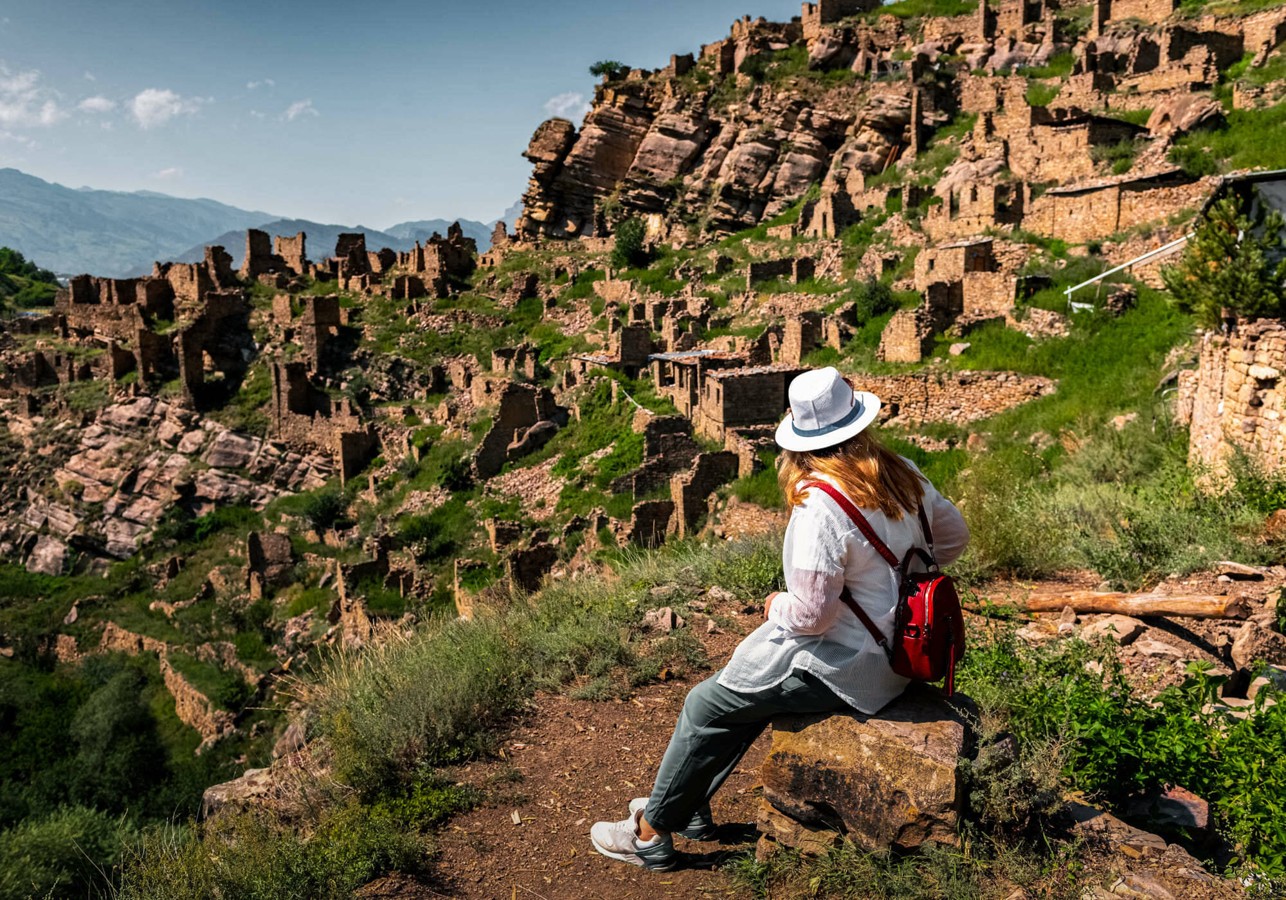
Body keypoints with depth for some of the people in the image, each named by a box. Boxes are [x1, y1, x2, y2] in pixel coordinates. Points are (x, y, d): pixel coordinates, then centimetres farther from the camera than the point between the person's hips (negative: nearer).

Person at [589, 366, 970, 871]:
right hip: (896, 651, 9)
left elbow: (811, 614, -26)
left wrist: (777, 605, -4)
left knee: (706, 705, 5)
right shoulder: (900, 474, -3)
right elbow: (955, 535, 12)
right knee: (744, 689, 23)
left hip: (845, 667, -9)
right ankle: (689, 805, 32)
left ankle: (651, 833, 20)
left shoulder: (820, 504, -27)